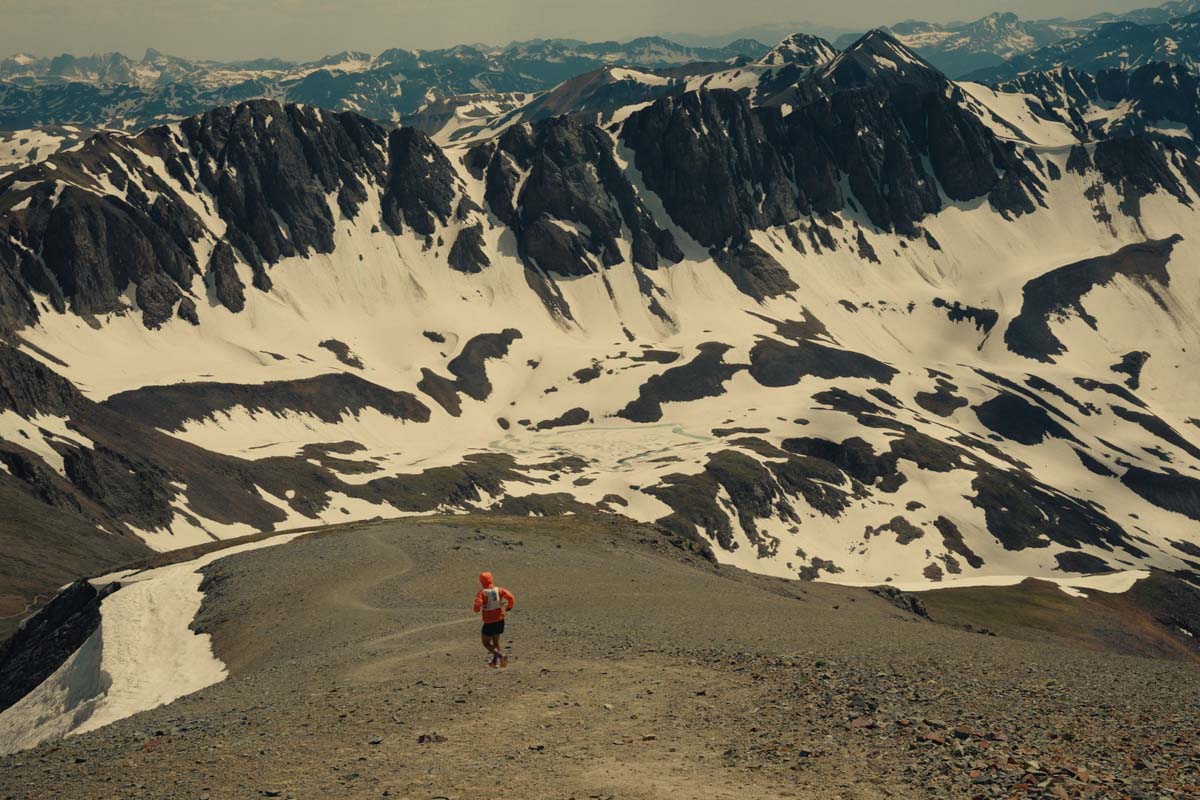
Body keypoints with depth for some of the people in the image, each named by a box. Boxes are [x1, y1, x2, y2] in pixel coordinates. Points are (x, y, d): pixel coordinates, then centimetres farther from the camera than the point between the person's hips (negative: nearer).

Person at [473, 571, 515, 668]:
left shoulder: (482, 593, -14)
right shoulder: (499, 590, -3)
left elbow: (477, 606, -25)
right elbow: (511, 598, -13)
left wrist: (477, 609, -1)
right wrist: (508, 608, 4)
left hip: (489, 622, -5)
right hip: (500, 620, 5)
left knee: (486, 643, 8)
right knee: (496, 640, 24)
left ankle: (501, 655, -11)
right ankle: (494, 661, 28)